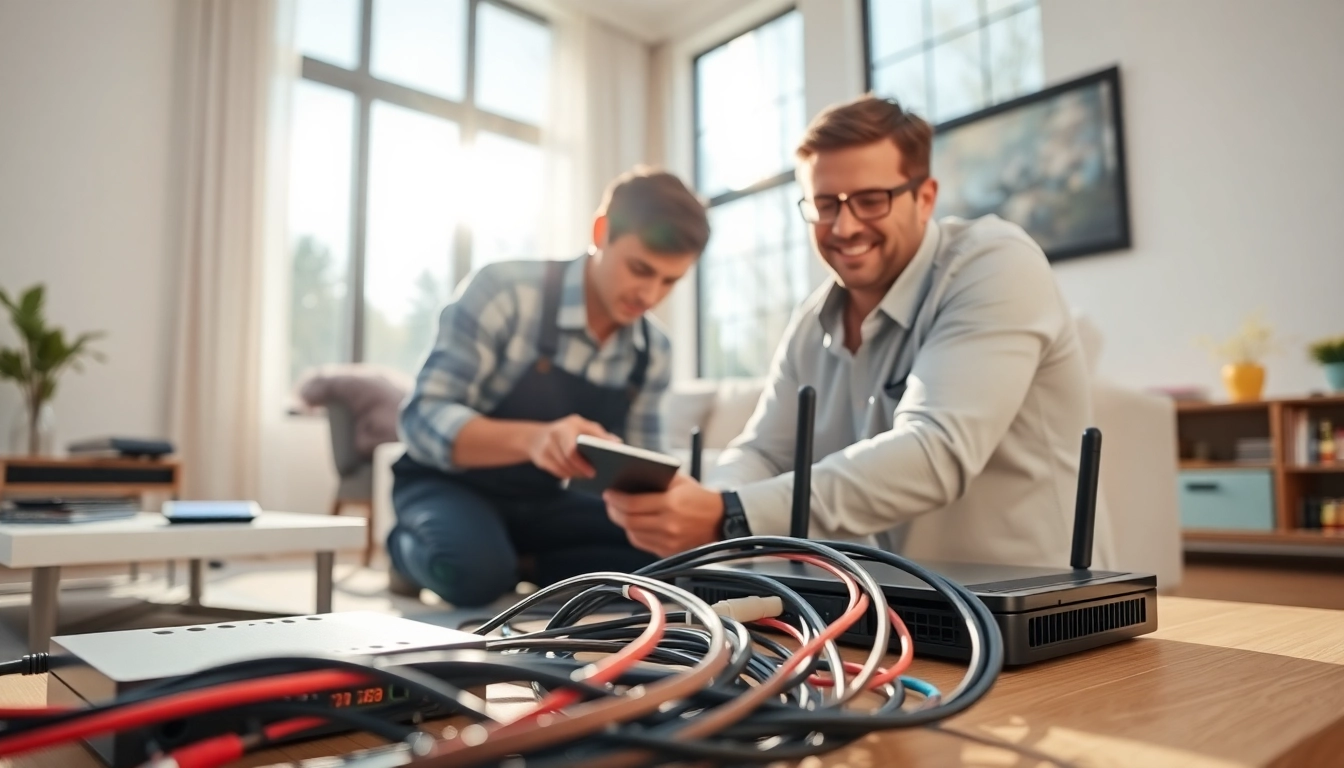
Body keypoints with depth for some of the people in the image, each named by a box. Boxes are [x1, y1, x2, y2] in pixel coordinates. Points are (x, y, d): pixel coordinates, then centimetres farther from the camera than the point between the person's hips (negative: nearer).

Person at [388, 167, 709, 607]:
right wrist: (532, 438, -45)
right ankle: (408, 550, 1)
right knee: (474, 567, -35)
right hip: (450, 484, -4)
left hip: (543, 502, 4)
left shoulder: (654, 353, -4)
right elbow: (421, 418, -26)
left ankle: (516, 563, 0)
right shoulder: (502, 291, -21)